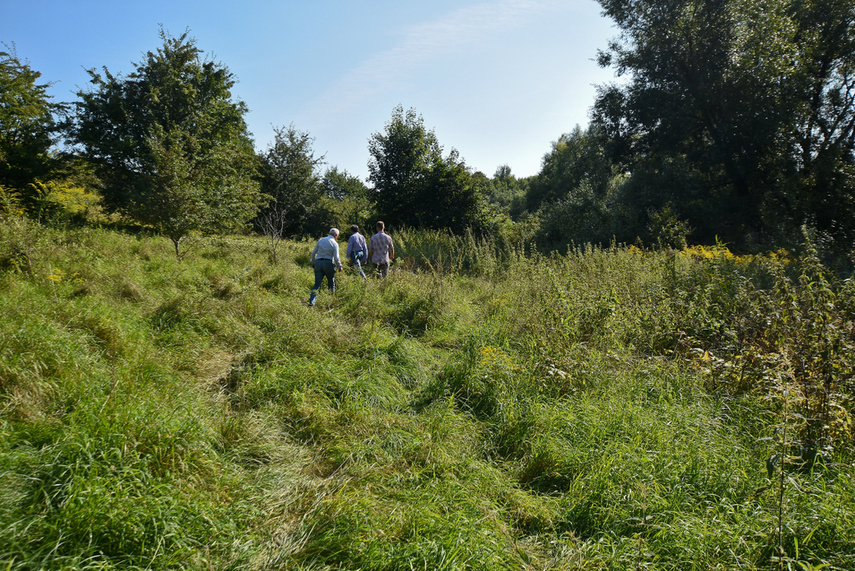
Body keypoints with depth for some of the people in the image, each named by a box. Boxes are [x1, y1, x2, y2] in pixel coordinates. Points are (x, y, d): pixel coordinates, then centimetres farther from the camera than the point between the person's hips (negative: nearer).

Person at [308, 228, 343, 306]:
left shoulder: (320, 240, 9)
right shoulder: (335, 243, -3)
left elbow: (313, 252, 11)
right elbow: (336, 258, -8)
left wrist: (313, 262, 25)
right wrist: (339, 266, 6)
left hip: (318, 262, 3)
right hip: (328, 263, -3)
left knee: (317, 283, 2)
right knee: (331, 282, 15)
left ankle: (312, 301, -10)